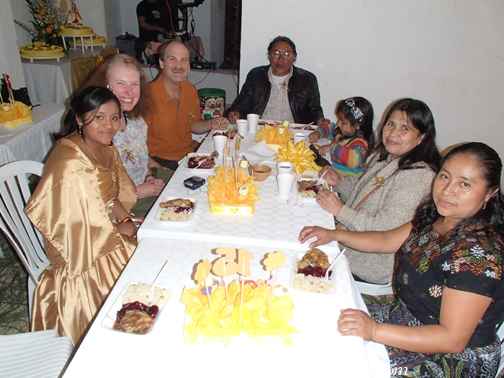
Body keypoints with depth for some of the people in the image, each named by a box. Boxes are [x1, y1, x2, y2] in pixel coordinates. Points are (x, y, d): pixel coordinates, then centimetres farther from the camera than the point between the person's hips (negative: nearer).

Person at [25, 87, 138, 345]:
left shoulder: (105, 149, 0)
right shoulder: (70, 164, -28)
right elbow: (78, 225, -23)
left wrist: (129, 221, -6)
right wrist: (121, 230, -13)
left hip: (106, 230, 8)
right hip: (83, 253, -8)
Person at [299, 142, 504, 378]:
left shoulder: (479, 254, -27)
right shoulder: (434, 216, -2)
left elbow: (453, 339, -27)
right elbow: (386, 241, 12)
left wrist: (375, 331, -34)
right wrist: (333, 234, 3)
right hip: (405, 317, 8)